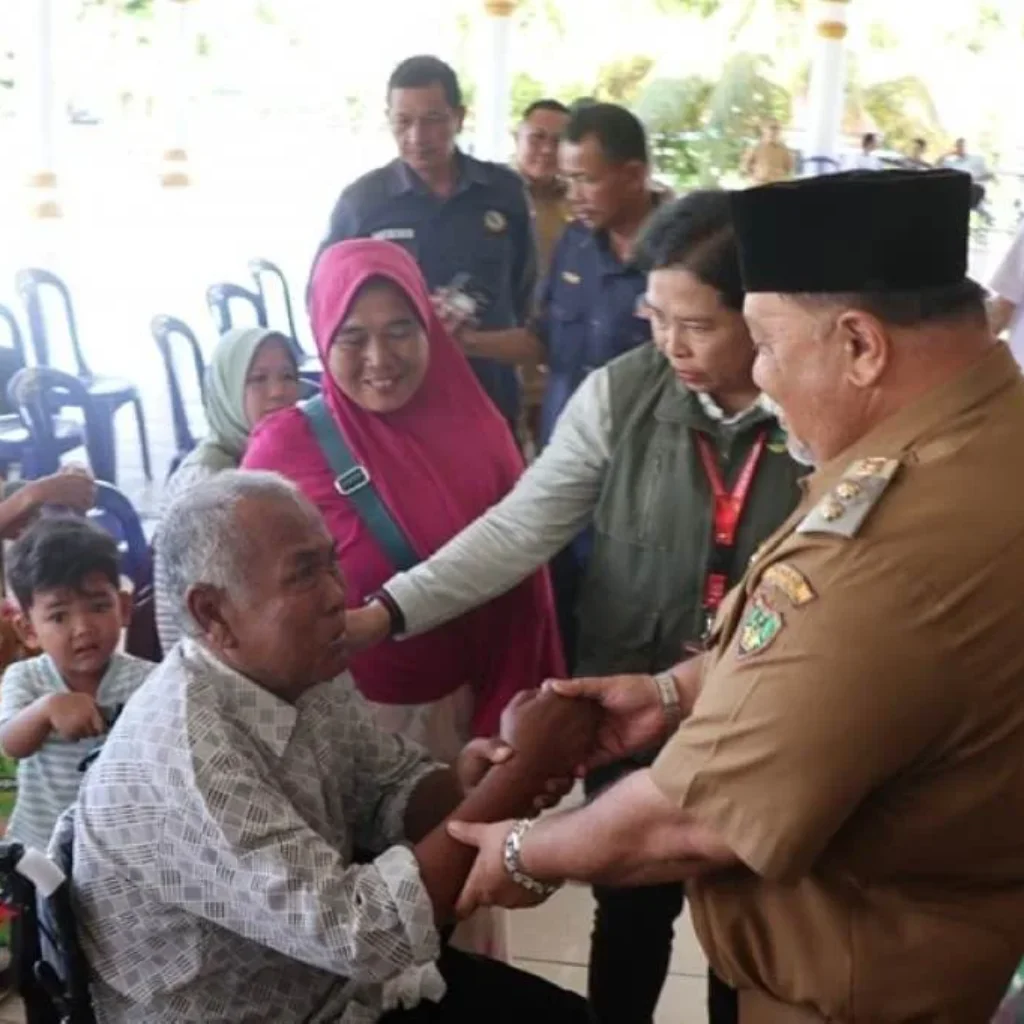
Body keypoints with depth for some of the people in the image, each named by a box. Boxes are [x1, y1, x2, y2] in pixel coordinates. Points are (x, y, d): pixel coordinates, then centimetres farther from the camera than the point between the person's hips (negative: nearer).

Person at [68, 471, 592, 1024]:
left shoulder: (305, 676, -7)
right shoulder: (184, 755, -31)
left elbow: (393, 791, 6)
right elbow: (364, 935, -32)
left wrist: (461, 785, -17)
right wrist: (518, 770, -28)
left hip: (333, 974, 7)